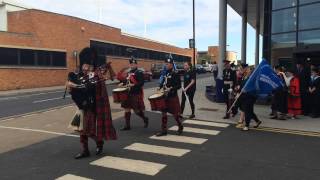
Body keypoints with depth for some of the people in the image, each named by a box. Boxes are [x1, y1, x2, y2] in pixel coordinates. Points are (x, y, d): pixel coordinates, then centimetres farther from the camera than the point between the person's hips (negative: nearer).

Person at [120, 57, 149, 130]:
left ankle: (145, 119, 26)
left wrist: (133, 85, -28)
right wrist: (123, 83, 6)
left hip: (137, 94, -8)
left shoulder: (139, 72, -11)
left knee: (137, 110, -2)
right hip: (129, 93, 8)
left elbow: (142, 83, -19)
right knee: (127, 109, 9)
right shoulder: (129, 72, 12)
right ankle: (127, 125, 19)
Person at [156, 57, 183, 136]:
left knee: (175, 113, 5)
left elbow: (179, 85, -15)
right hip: (165, 96, 7)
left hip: (173, 97, -7)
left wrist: (171, 88, -26)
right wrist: (160, 87, 5)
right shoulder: (166, 73, 9)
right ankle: (164, 130, 15)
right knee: (164, 113, 7)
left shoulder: (175, 74, -12)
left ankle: (180, 127, 29)